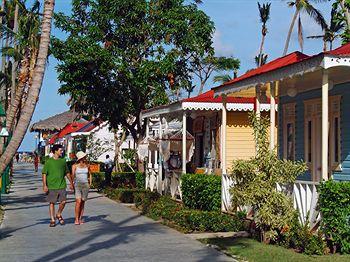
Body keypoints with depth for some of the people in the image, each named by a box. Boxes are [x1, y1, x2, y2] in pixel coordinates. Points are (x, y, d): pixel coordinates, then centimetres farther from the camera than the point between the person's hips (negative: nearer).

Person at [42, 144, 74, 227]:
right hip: (51, 186, -3)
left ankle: (59, 215, 22)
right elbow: (44, 174, -5)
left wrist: (71, 183, 18)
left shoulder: (63, 161, 9)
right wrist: (44, 185, -12)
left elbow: (67, 173, 18)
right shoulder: (48, 161, -3)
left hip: (62, 186, 3)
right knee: (52, 203, 4)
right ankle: (52, 220, 13)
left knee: (63, 202, -3)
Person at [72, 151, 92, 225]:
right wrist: (72, 184, -17)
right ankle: (76, 219, -9)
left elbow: (90, 175, 20)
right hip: (77, 184, -4)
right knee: (78, 202, -14)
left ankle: (80, 218, 13)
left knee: (83, 202, 6)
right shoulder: (75, 166, -3)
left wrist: (90, 183, 11)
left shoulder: (87, 165, 8)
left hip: (85, 185, 4)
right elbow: (72, 175, -6)